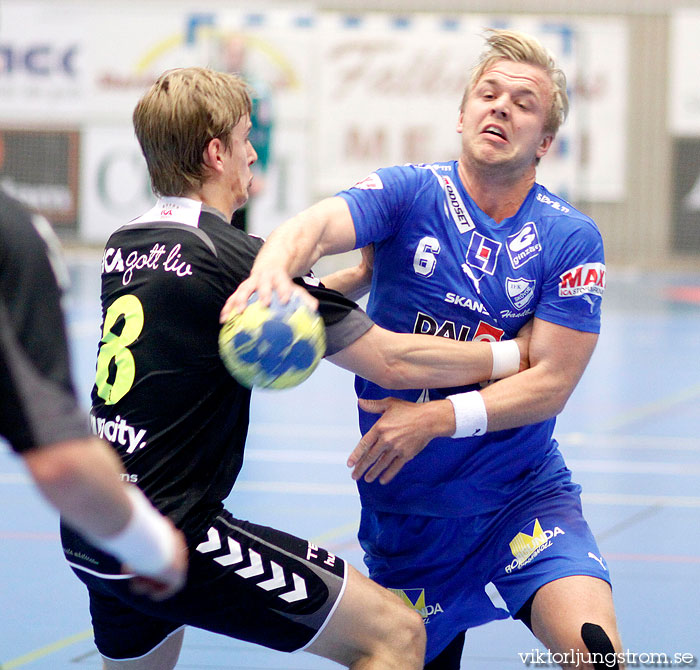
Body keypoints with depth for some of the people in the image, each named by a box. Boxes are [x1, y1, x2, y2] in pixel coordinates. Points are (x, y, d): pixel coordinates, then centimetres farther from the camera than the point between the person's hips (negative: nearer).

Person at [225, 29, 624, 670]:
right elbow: (317, 226, -24)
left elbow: (551, 382, -10)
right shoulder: (408, 194, -4)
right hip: (407, 514, 1)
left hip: (523, 495, -1)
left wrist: (433, 418, -23)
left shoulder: (571, 239, -5)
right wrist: (274, 265, -49)